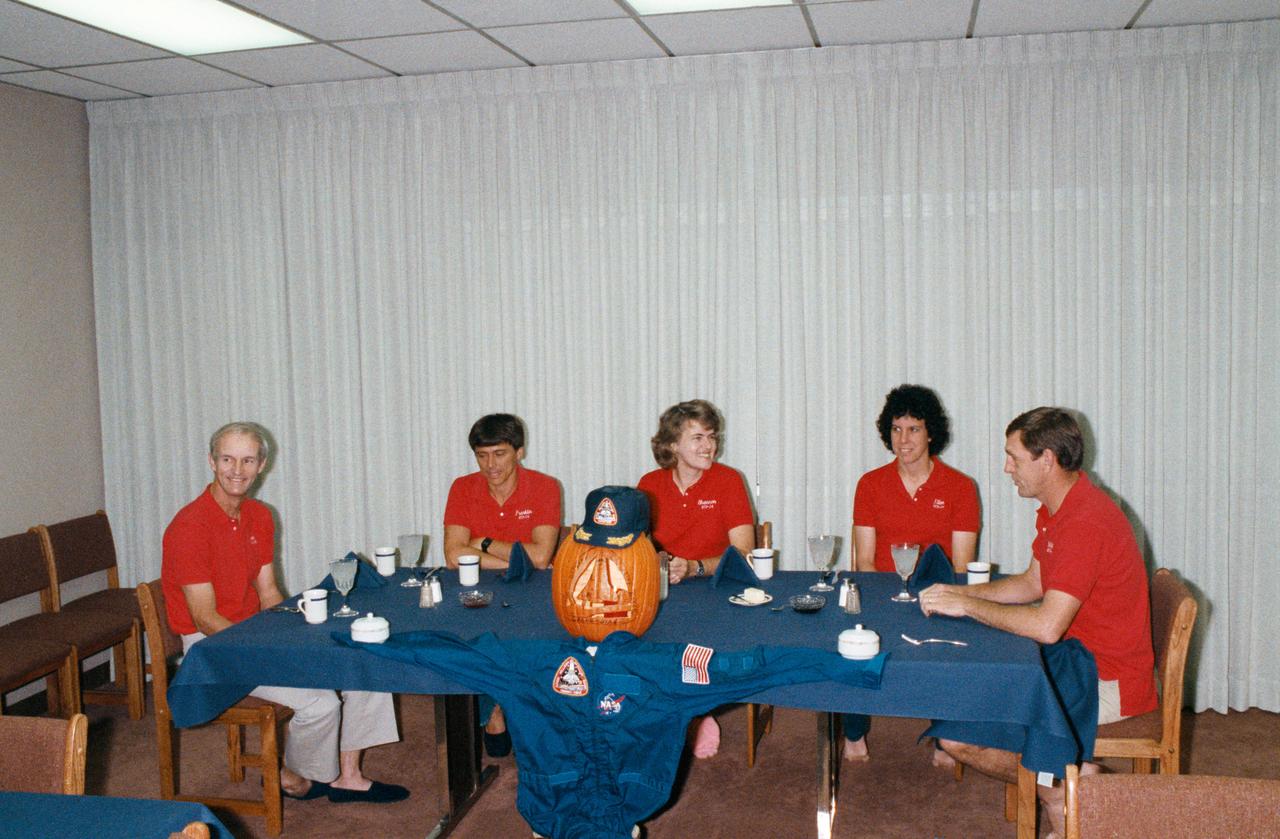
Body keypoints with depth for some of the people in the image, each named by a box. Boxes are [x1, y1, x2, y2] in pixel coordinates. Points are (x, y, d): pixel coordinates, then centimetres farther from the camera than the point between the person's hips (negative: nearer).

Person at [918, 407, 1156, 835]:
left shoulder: (1085, 523, -26)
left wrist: (966, 605, -20)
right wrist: (961, 591, 4)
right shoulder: (1057, 508, 8)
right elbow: (1033, 583, 17)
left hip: (1107, 685, -10)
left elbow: (1047, 626, -32)